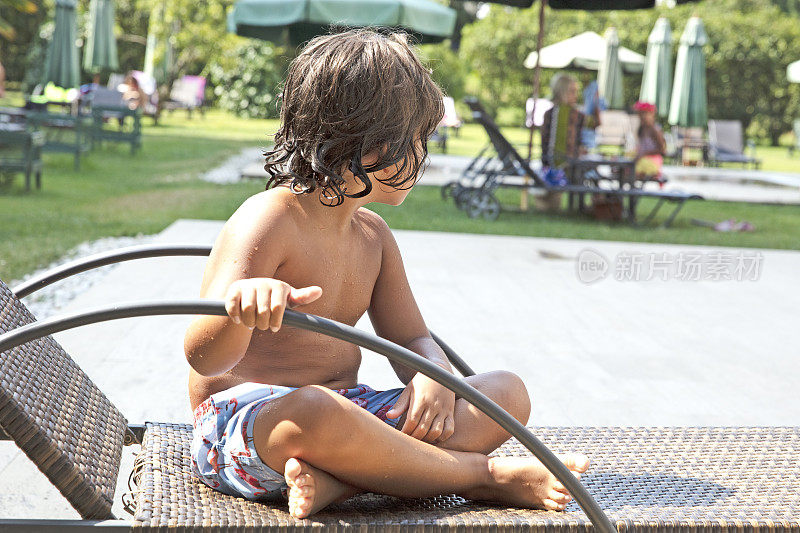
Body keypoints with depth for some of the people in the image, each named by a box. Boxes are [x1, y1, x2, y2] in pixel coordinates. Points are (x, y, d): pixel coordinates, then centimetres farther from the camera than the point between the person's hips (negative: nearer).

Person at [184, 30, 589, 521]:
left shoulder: (373, 235, 10)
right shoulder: (268, 222, -15)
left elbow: (412, 339, 15)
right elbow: (203, 359, -23)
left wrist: (435, 374, -11)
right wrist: (238, 311, -48)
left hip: (345, 414, 8)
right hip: (244, 419, -8)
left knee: (508, 392, -5)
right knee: (310, 410, -45)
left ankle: (334, 480, -27)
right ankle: (485, 476, -21)